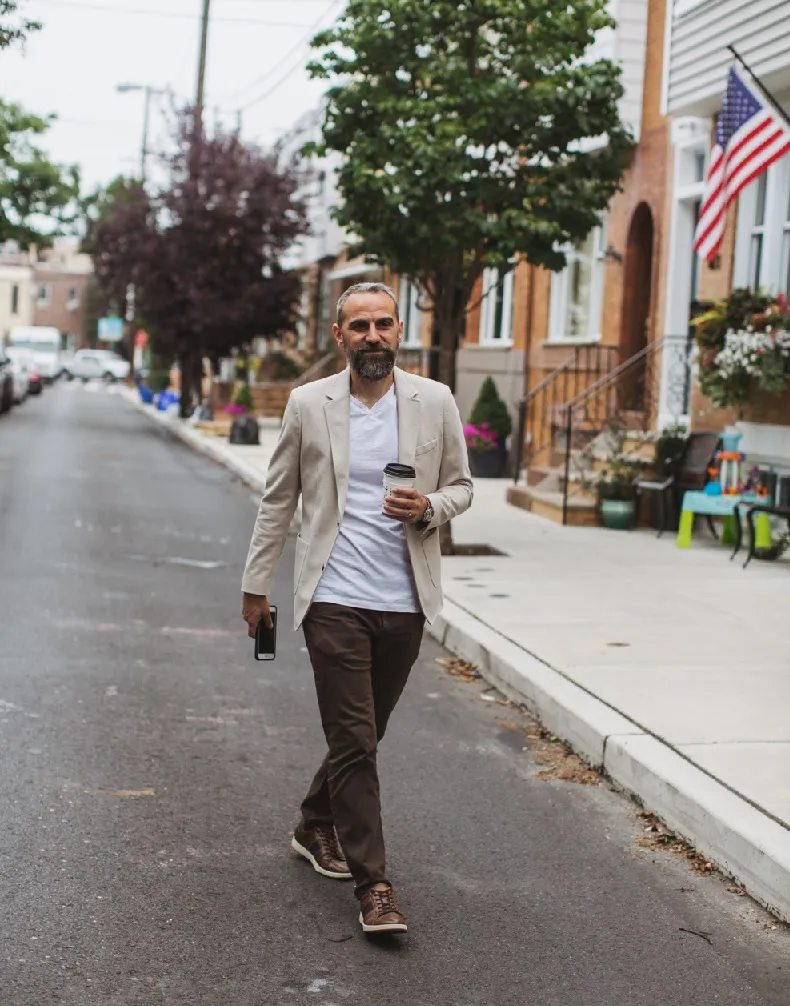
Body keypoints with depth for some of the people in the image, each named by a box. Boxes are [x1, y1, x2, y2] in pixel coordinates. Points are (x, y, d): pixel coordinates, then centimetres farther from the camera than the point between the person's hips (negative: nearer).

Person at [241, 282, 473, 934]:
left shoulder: (435, 402, 3)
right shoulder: (309, 404, 1)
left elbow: (461, 486, 12)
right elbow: (279, 499, 8)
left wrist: (429, 507, -11)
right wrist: (257, 583, 9)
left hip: (405, 601, 3)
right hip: (334, 598, -2)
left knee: (364, 735, 15)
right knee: (354, 739, -6)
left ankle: (317, 826, 39)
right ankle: (373, 885, 0)